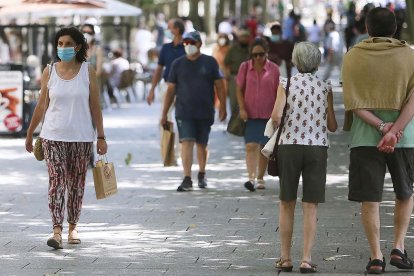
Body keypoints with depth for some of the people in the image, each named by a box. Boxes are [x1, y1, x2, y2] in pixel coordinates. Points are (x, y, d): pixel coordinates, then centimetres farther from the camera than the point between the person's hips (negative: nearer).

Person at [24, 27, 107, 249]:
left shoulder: (88, 71, 0)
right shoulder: (49, 72, 2)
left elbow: (95, 106, 1)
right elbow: (42, 106, 8)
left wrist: (101, 137, -1)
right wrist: (30, 134, 11)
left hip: (81, 138, 0)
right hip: (53, 136, 0)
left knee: (76, 184, 7)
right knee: (56, 182, -10)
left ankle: (73, 227, 22)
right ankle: (57, 231, -16)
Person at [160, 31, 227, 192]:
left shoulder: (210, 62, 3)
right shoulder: (178, 64, 5)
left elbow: (219, 86, 5)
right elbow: (170, 90, 8)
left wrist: (222, 107, -2)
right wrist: (164, 114, 5)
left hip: (205, 112, 1)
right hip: (184, 112, -1)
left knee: (202, 144, 11)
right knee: (186, 142, -14)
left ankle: (202, 175, 32)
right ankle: (187, 179, -19)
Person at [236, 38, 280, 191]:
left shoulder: (273, 69, -1)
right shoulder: (245, 67, 0)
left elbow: (278, 92, 3)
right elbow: (239, 89, 3)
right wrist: (242, 109, -7)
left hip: (268, 114, 1)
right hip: (250, 114, -1)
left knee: (264, 147, 9)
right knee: (251, 146, -12)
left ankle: (260, 178, 21)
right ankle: (251, 178, -21)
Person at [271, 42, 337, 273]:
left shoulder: (286, 83, -1)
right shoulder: (325, 87, 2)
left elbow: (277, 116, -13)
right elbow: (332, 126, 1)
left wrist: (279, 128, 9)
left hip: (289, 146, 0)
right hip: (318, 147, 0)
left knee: (287, 204, 11)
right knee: (311, 207, 3)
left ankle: (285, 258, 14)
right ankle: (307, 259, -2)